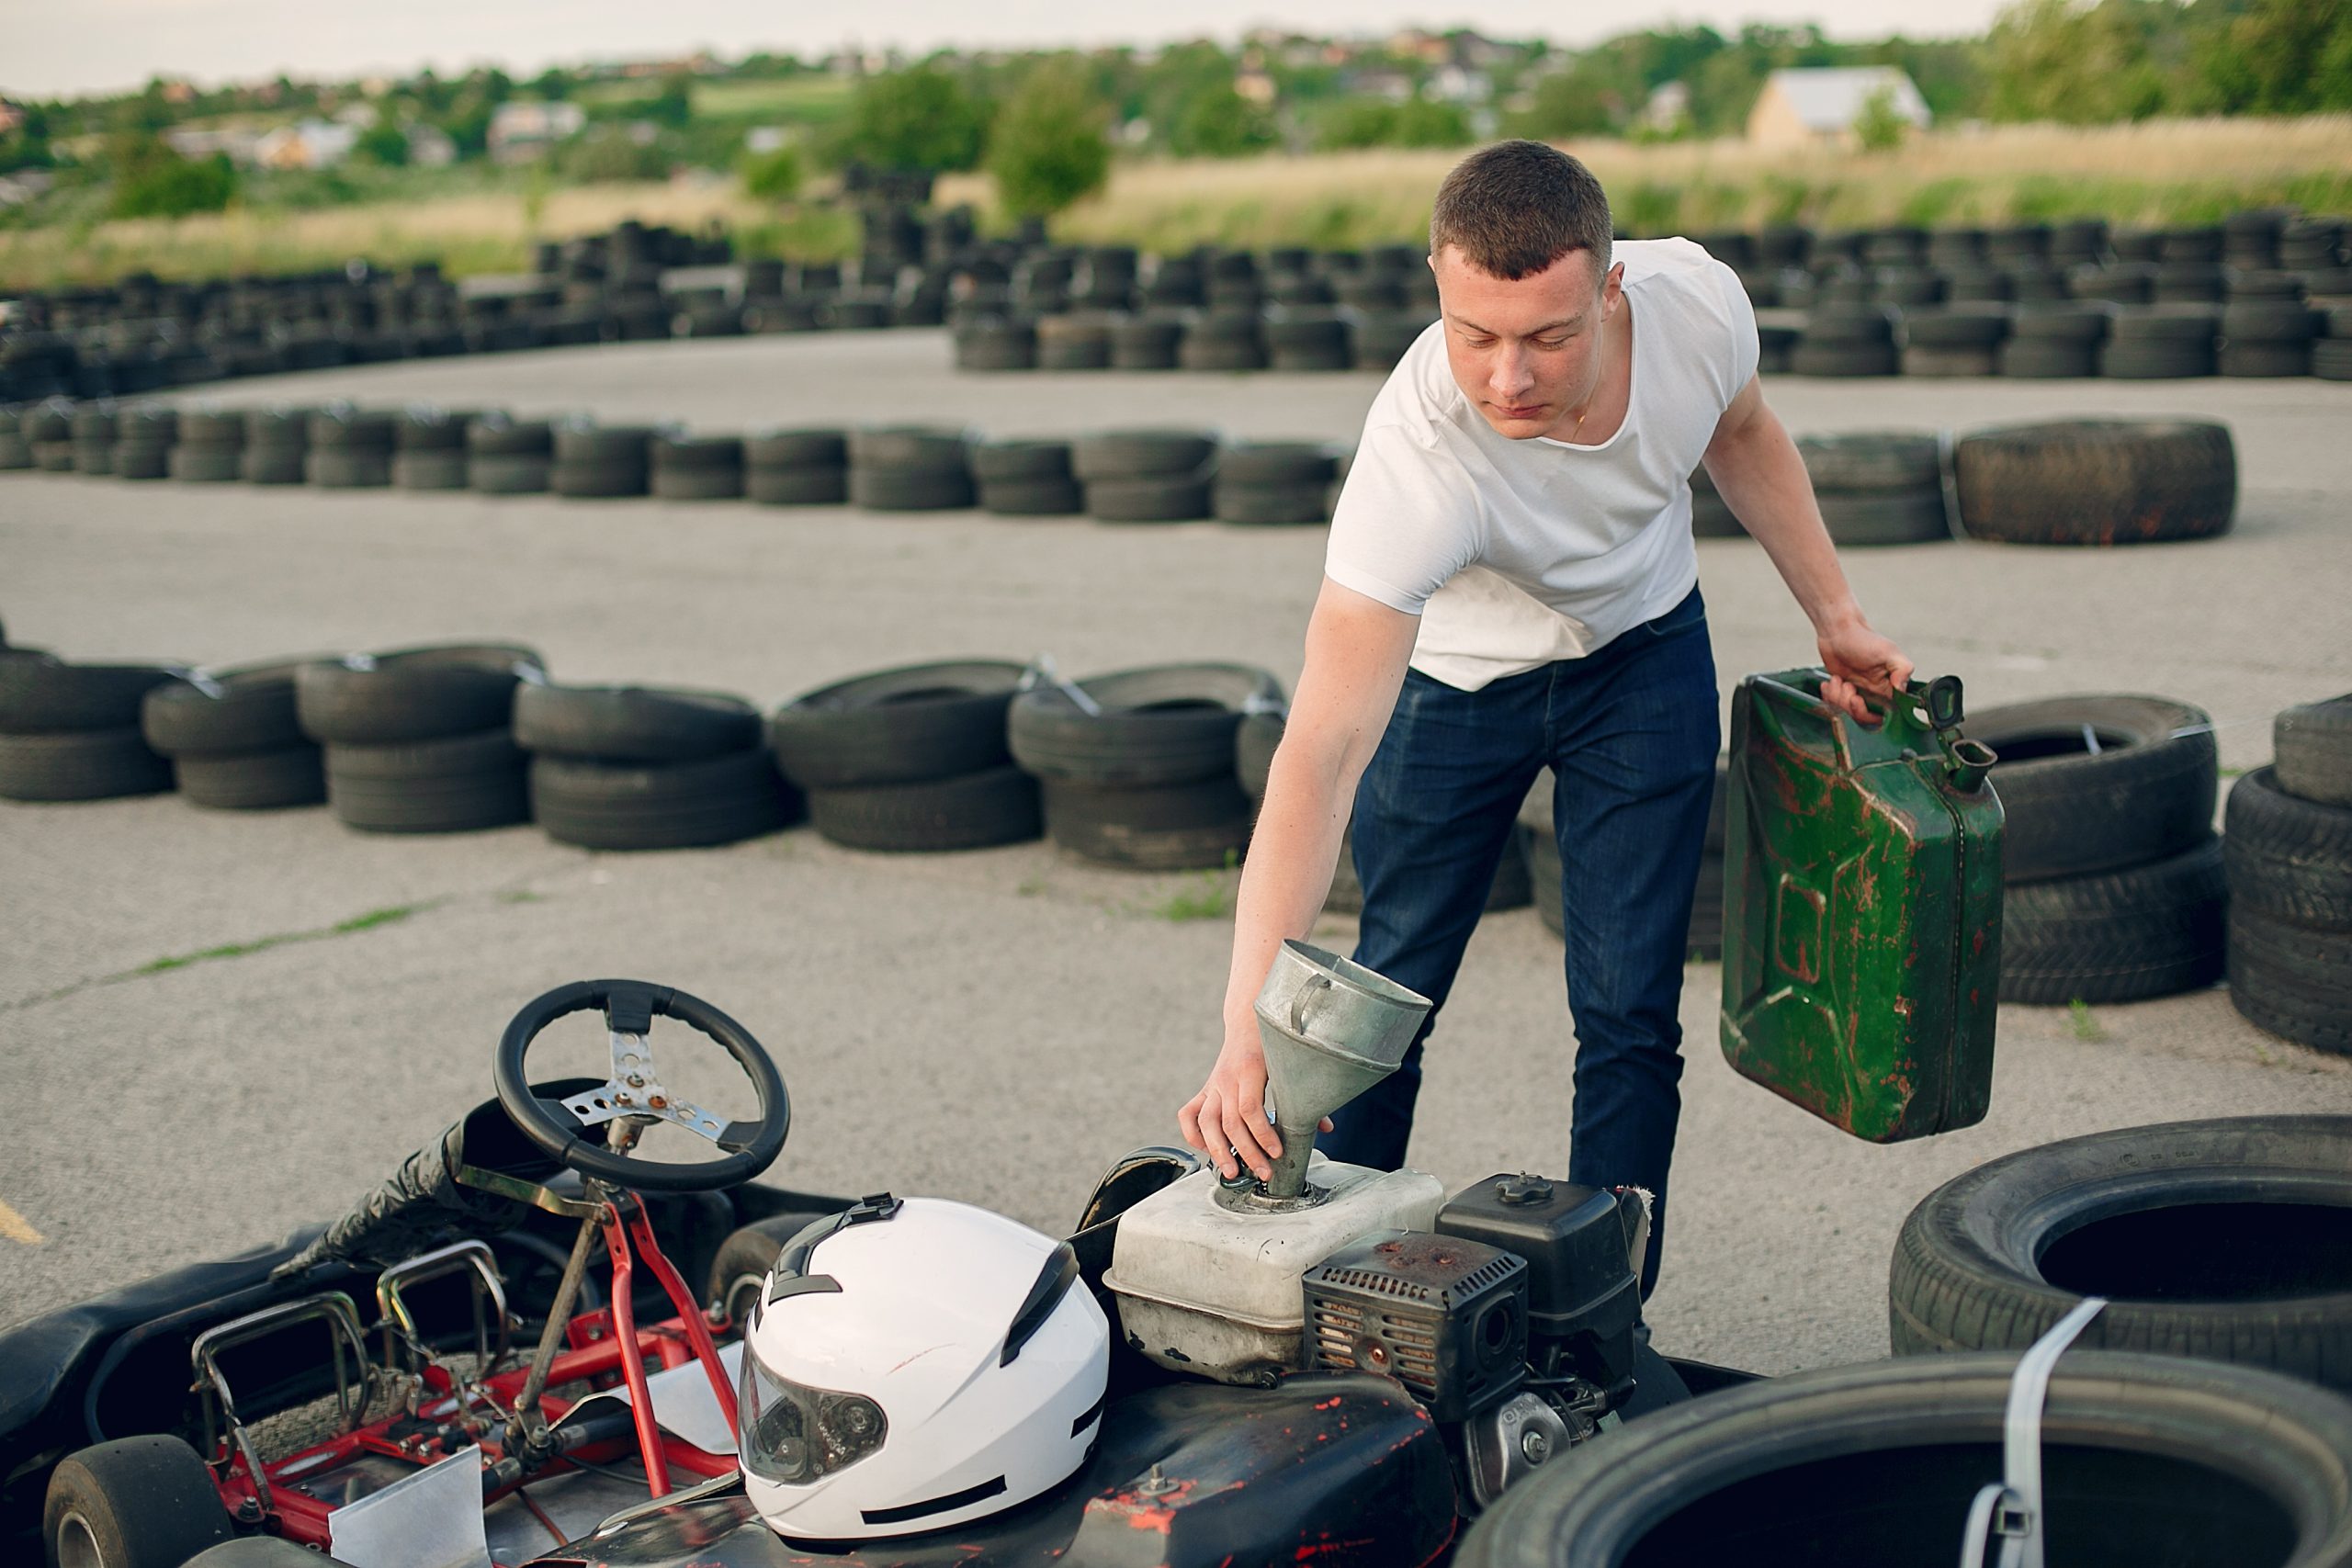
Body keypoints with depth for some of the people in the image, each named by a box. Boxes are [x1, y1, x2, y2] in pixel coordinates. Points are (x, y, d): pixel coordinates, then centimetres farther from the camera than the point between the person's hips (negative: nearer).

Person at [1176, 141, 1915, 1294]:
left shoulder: (1698, 301, -29)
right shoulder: (1419, 450, -41)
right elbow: (1324, 749, -47)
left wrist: (1835, 617, 2)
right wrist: (1248, 1036, -53)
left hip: (1644, 652, 3)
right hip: (1451, 673, -2)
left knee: (1630, 1015, -1)